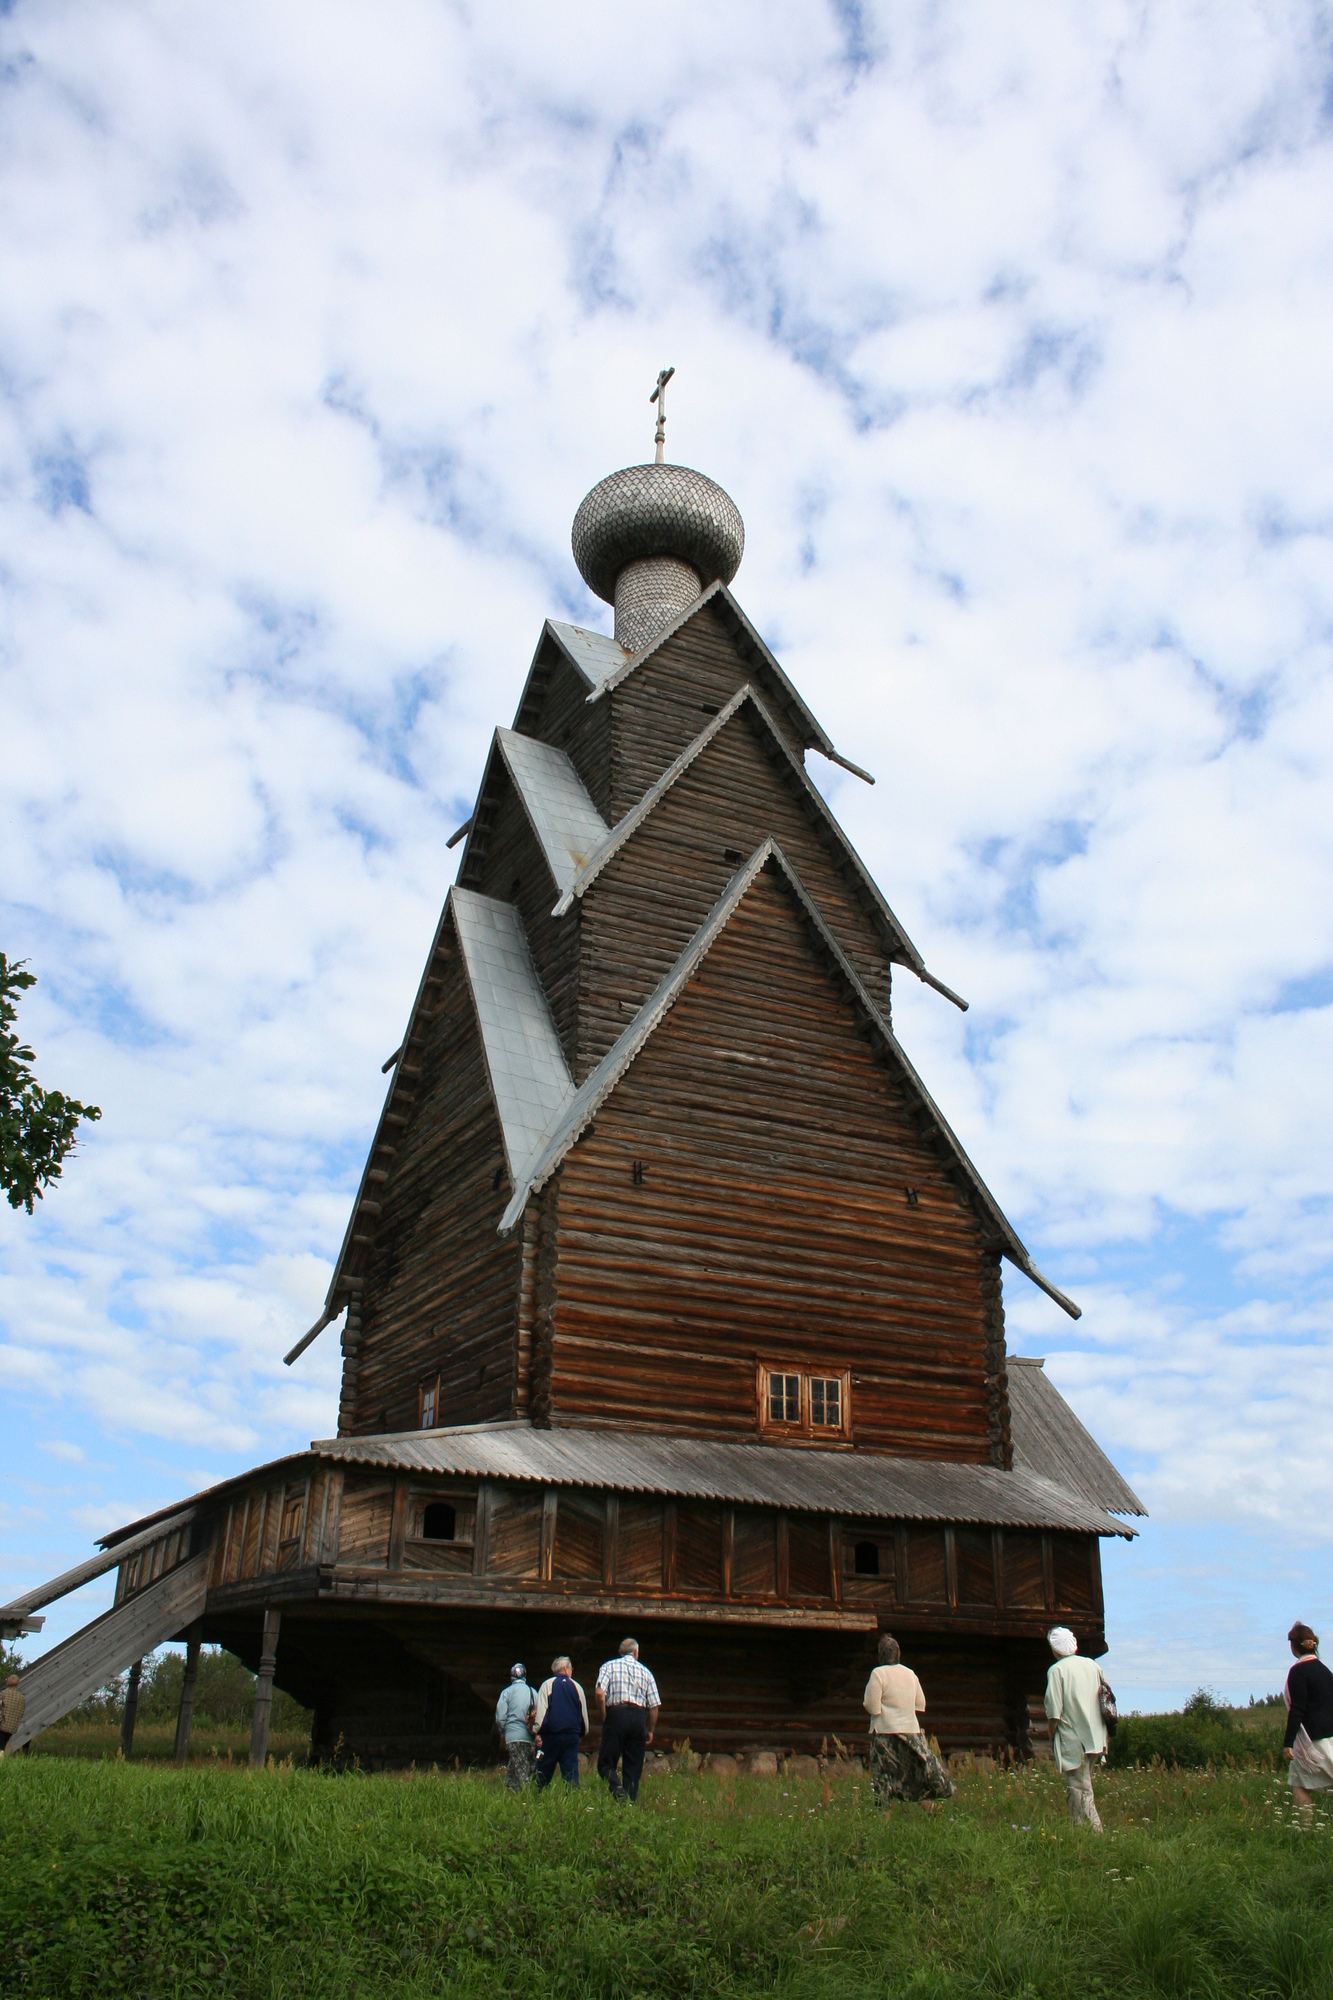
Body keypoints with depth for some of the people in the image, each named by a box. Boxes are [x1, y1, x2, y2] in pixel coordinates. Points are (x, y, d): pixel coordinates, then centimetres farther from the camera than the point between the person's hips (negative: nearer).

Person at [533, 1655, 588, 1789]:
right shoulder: (576, 1686, 8)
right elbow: (584, 1712, 14)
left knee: (544, 1773, 7)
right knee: (571, 1771, 2)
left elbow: (541, 1710, -7)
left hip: (551, 1734, -1)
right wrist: (582, 1734, 26)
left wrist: (538, 1733, -7)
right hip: (572, 1735, 2)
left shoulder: (547, 1685, 1)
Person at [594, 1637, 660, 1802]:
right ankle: (630, 1800, -3)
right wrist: (650, 1730, 18)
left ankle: (617, 1788, -24)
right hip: (639, 1717, 2)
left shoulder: (609, 1666, 8)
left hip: (616, 1714, -2)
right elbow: (654, 1705, 9)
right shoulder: (645, 1672, 14)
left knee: (606, 1762, 2)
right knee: (634, 1767, 9)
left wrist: (602, 1716, 2)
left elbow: (599, 1693, -9)